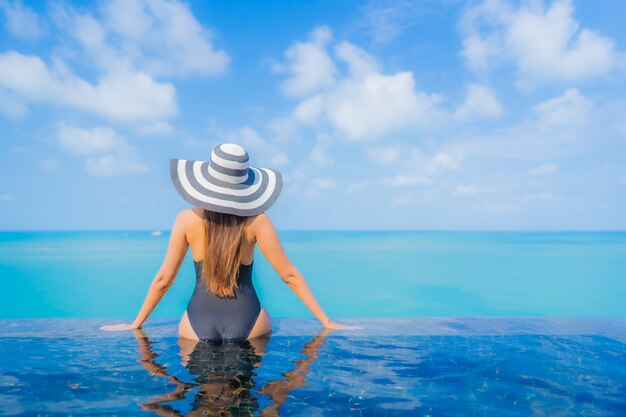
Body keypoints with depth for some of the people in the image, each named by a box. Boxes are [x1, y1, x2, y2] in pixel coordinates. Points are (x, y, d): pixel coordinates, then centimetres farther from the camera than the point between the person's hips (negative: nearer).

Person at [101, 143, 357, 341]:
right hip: (247, 323, 0)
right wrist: (326, 321, -2)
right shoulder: (256, 221, -10)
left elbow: (164, 278, -1)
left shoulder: (187, 220, -6)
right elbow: (289, 275, -9)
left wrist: (135, 324, 12)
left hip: (198, 324, 1)